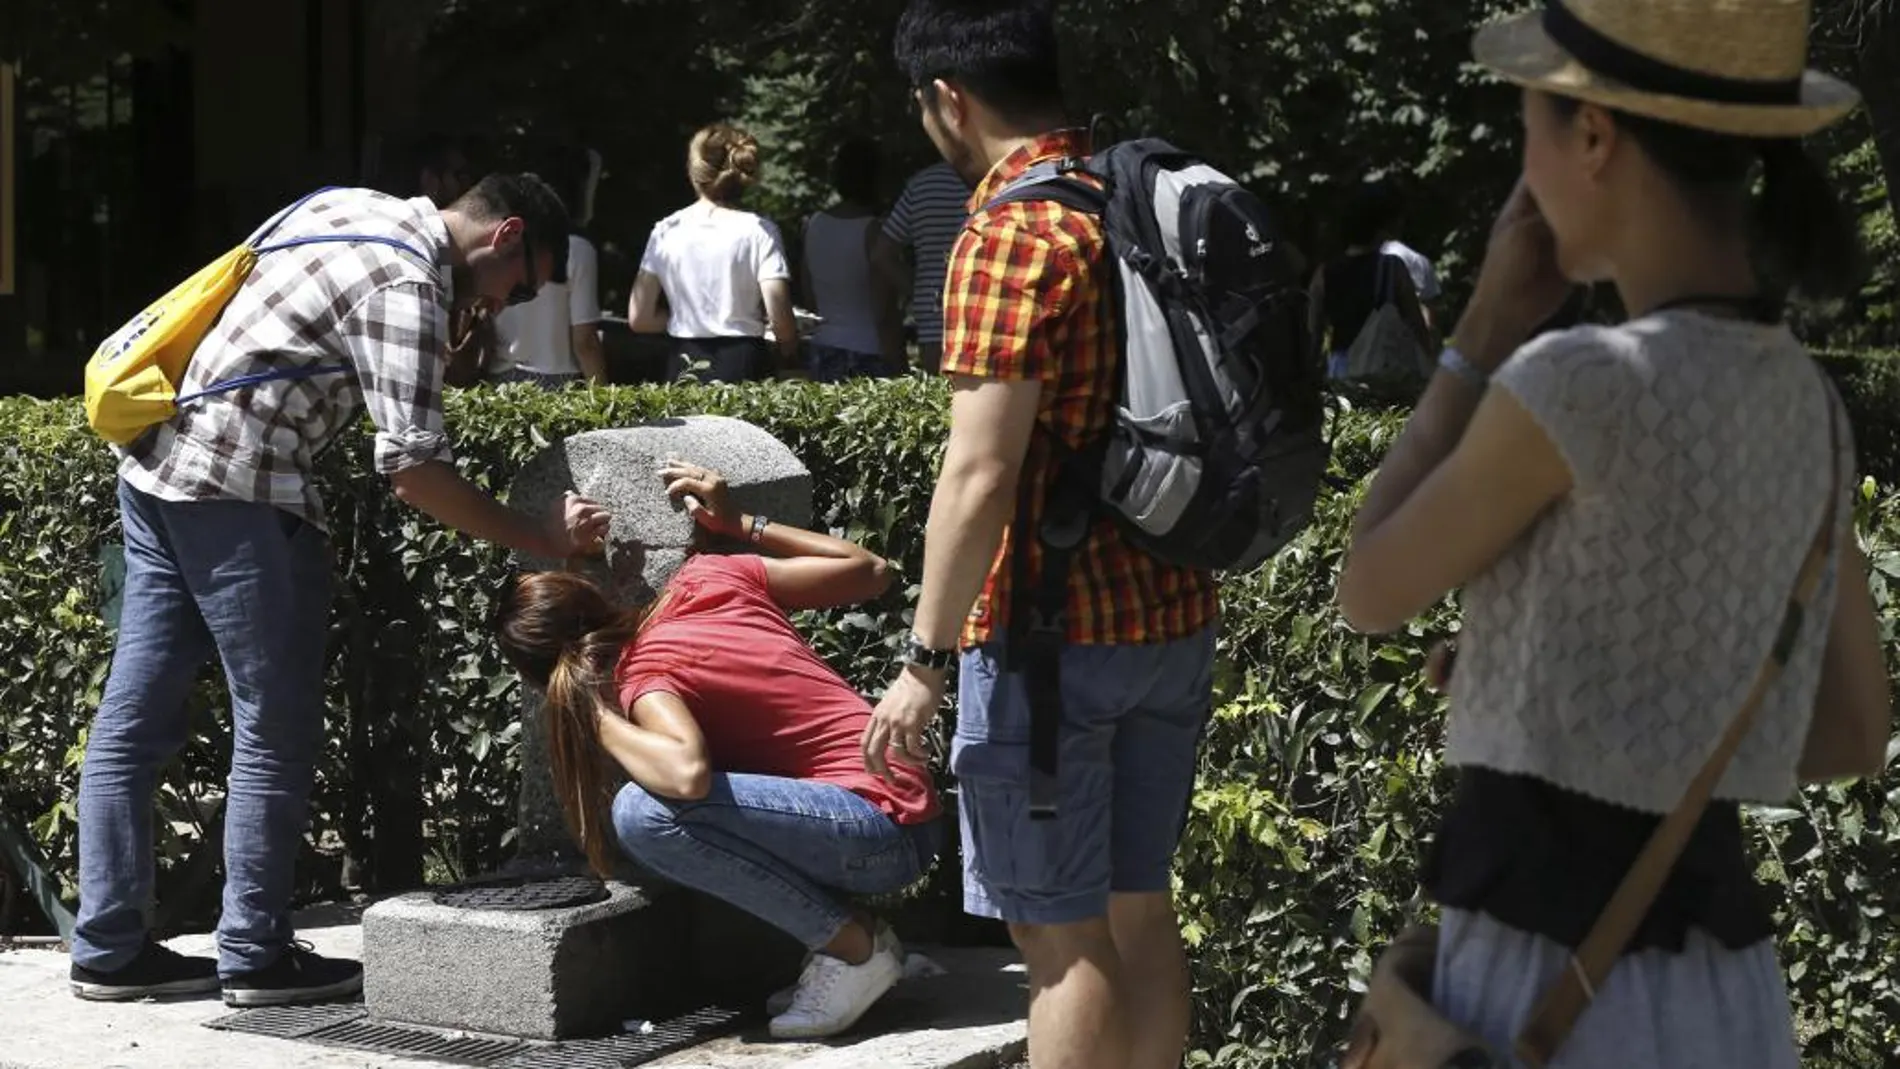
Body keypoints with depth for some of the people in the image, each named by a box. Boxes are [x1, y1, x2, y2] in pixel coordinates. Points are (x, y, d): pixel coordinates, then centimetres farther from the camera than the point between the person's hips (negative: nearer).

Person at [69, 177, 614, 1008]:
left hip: (159, 466, 10)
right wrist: (541, 539, -14)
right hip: (238, 489, -10)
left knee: (136, 721, 9)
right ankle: (255, 956, 4)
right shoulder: (406, 282, -13)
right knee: (277, 732, -1)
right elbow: (411, 468, -20)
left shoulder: (353, 210, 14)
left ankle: (109, 949, 13)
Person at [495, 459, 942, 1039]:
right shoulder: (708, 579, 7)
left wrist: (601, 723, -15)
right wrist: (742, 525, 21)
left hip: (880, 826, -9)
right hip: (906, 805, 9)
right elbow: (870, 571, 14)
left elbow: (688, 773, -33)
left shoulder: (646, 677, -12)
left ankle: (851, 946, -8)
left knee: (643, 813, -22)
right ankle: (851, 934, 12)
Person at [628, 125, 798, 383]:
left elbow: (639, 319, 4)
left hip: (684, 370, 3)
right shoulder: (758, 231, -4)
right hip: (744, 367, -3)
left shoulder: (666, 232, 5)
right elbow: (780, 320, -9)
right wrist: (787, 356, 11)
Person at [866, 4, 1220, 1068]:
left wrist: (925, 660, -15)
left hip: (1051, 632, -8)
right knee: (1137, 910, 15)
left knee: (1063, 935, -1)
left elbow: (980, 474, -20)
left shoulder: (1011, 234, -16)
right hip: (1176, 619, 8)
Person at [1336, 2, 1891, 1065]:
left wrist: (1487, 330, 2)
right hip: (1719, 983, 8)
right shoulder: (1810, 409, 6)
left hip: (1554, 978, -7)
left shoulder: (1576, 387, -18)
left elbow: (1373, 594, -2)